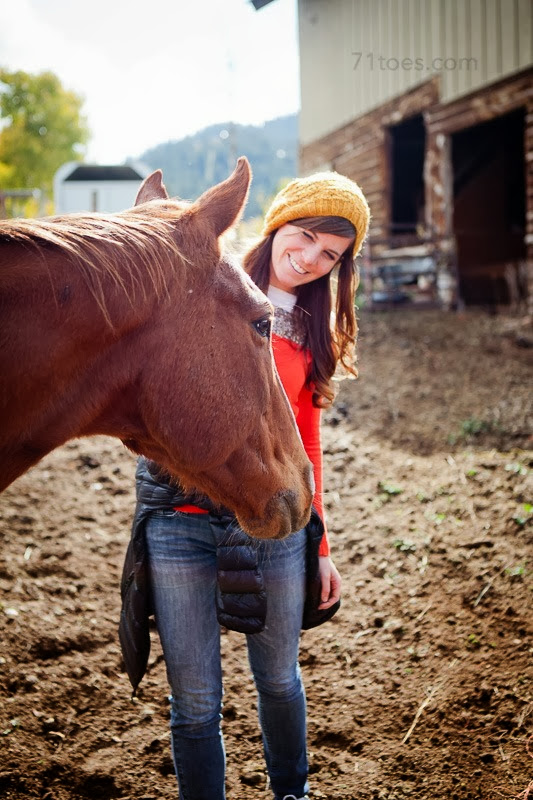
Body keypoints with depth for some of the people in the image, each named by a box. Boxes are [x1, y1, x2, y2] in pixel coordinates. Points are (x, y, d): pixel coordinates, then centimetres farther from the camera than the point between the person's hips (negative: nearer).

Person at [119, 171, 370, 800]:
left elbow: (307, 444, 15)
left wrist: (320, 545, 15)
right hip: (182, 520, -3)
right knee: (196, 705, 4)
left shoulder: (314, 334, 11)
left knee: (279, 680, 21)